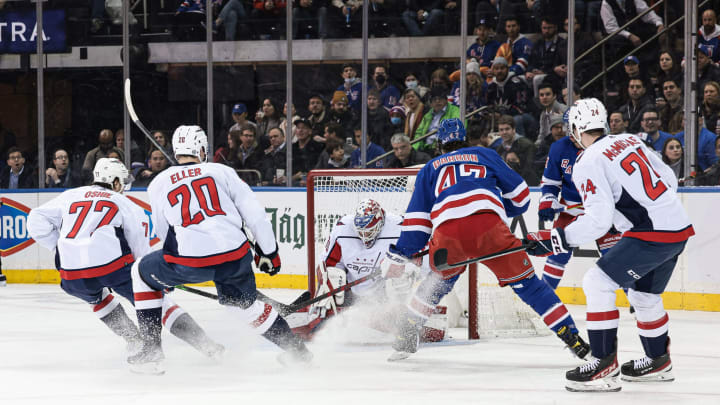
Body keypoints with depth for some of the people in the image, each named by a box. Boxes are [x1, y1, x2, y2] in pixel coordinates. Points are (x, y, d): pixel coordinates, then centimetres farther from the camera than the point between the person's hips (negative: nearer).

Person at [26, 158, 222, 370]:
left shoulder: (70, 196, 24)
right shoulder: (126, 204, 19)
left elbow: (36, 221, 18)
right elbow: (141, 251, 17)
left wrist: (60, 247, 24)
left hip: (73, 277, 2)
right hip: (113, 264, -2)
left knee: (97, 296, 36)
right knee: (156, 301, 12)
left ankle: (135, 342, 24)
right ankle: (205, 344, 2)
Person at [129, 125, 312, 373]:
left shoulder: (158, 184, 14)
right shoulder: (222, 172, 13)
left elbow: (163, 232, 23)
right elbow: (254, 213, 9)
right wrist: (268, 251, 20)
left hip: (189, 261, -2)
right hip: (235, 255, 2)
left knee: (143, 273, 25)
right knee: (243, 304, 30)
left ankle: (152, 350, 18)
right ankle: (295, 348, 30)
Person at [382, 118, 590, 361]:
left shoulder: (430, 169, 31)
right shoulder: (485, 155, 30)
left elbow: (417, 219, 23)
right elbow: (519, 194, 28)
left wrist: (398, 256, 26)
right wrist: (502, 210, 47)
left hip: (447, 233, 1)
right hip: (488, 224, -1)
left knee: (439, 280, 29)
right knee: (524, 281, 7)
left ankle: (404, 338, 28)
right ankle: (571, 337, 1)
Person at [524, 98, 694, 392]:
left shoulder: (589, 163, -10)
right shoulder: (630, 141, 15)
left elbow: (598, 219, -18)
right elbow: (669, 178, 20)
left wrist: (555, 240, -16)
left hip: (652, 235, -9)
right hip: (679, 226, 9)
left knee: (597, 283, -9)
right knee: (643, 293, 26)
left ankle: (605, 366, -13)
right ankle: (658, 362, 39)